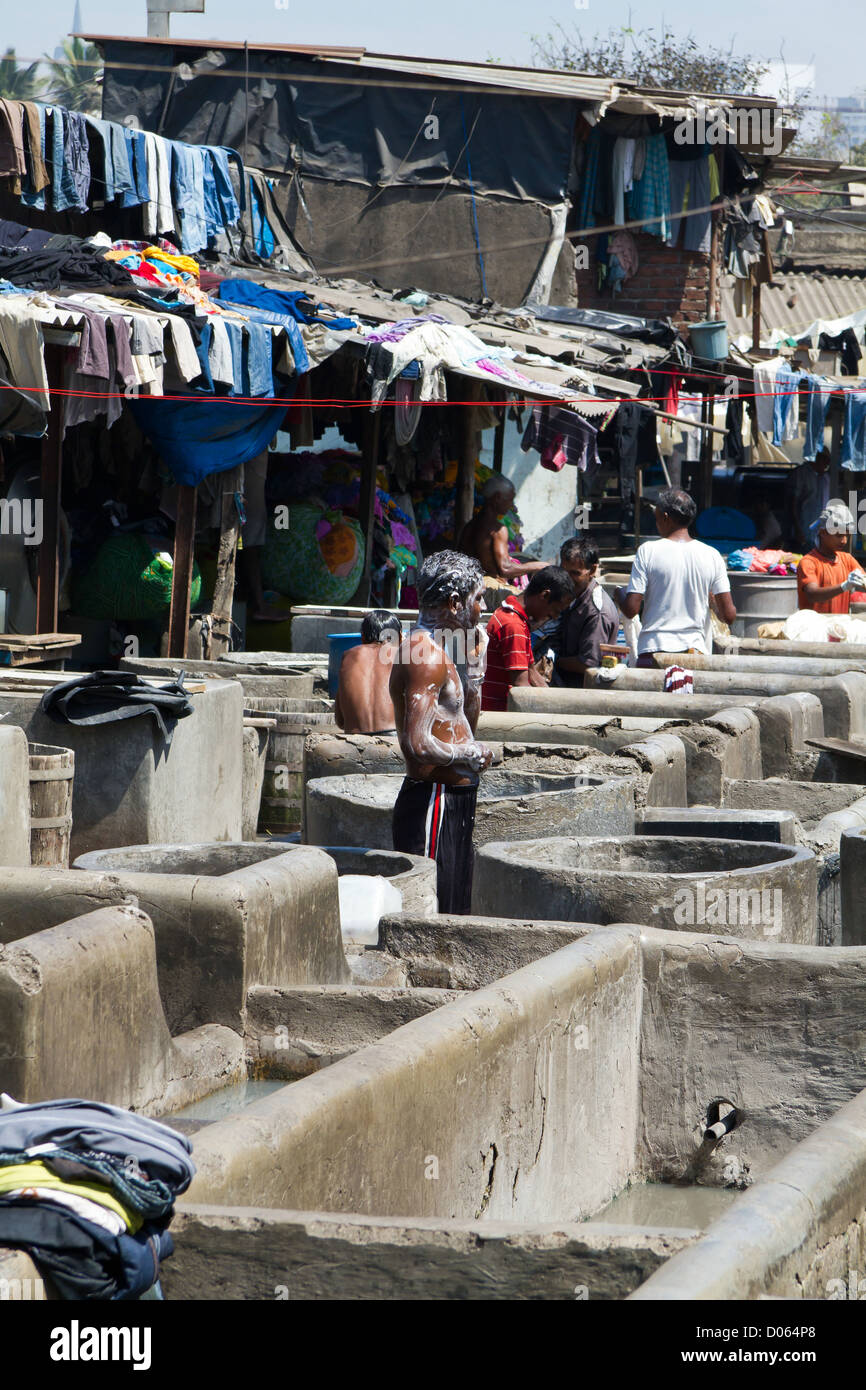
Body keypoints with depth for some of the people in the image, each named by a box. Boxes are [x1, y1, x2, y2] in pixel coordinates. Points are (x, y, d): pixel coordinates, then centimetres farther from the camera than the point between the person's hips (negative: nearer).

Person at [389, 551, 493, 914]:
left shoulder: (439, 649, 15)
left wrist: (473, 663, 13)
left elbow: (466, 723, 25)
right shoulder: (426, 652, -17)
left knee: (455, 911, 13)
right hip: (433, 800, -11)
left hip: (454, 801, 11)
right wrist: (471, 754, -12)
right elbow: (418, 744, -27)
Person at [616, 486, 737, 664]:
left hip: (653, 650, -2)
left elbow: (630, 610, -6)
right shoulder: (712, 556, 3)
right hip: (695, 650, 2)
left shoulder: (647, 551, -4)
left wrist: (619, 595, 16)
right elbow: (729, 616, 2)